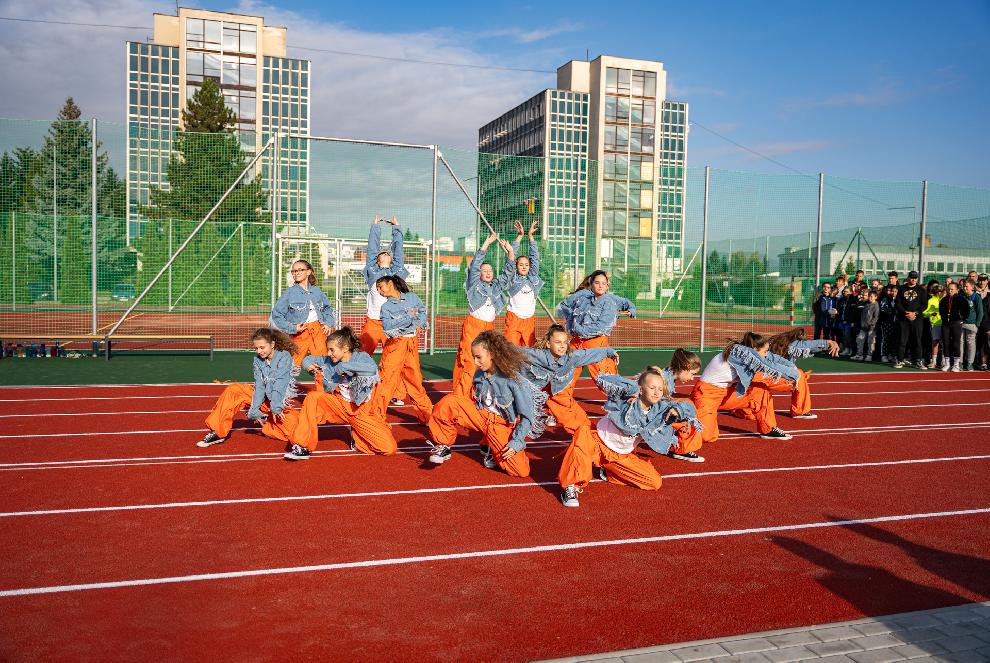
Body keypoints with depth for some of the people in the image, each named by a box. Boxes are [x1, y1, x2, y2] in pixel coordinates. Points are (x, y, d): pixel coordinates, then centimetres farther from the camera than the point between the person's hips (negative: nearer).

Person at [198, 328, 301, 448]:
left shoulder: (284, 357, -17)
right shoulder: (258, 359, -2)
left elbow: (280, 384, -28)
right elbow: (259, 386, -8)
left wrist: (276, 408, -37)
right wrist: (255, 409, -19)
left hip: (282, 401, -4)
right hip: (265, 398, 4)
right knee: (233, 390, -12)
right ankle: (217, 432, -7)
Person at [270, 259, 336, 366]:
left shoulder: (316, 290, 10)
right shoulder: (289, 292, -2)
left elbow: (328, 308, 24)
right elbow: (276, 314, -3)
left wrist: (329, 324, 9)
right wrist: (292, 328, -11)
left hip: (318, 330, 3)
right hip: (301, 332, -3)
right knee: (294, 364, -6)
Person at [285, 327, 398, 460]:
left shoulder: (361, 357, -12)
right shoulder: (330, 361, 2)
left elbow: (372, 368, -34)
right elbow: (307, 359, 12)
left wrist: (344, 366, -28)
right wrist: (309, 365, -13)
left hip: (361, 412, -4)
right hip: (339, 407, 4)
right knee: (313, 397, -20)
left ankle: (357, 436, 13)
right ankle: (302, 447, -14)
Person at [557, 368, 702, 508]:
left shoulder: (661, 409, -6)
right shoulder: (626, 398, -18)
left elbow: (689, 408, 1)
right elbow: (602, 379, -29)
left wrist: (677, 409, -22)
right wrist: (632, 389, -31)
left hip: (622, 456, 5)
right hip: (598, 443, -5)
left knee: (655, 483, -7)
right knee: (583, 433, -39)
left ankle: (608, 473, 10)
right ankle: (570, 487, -32)